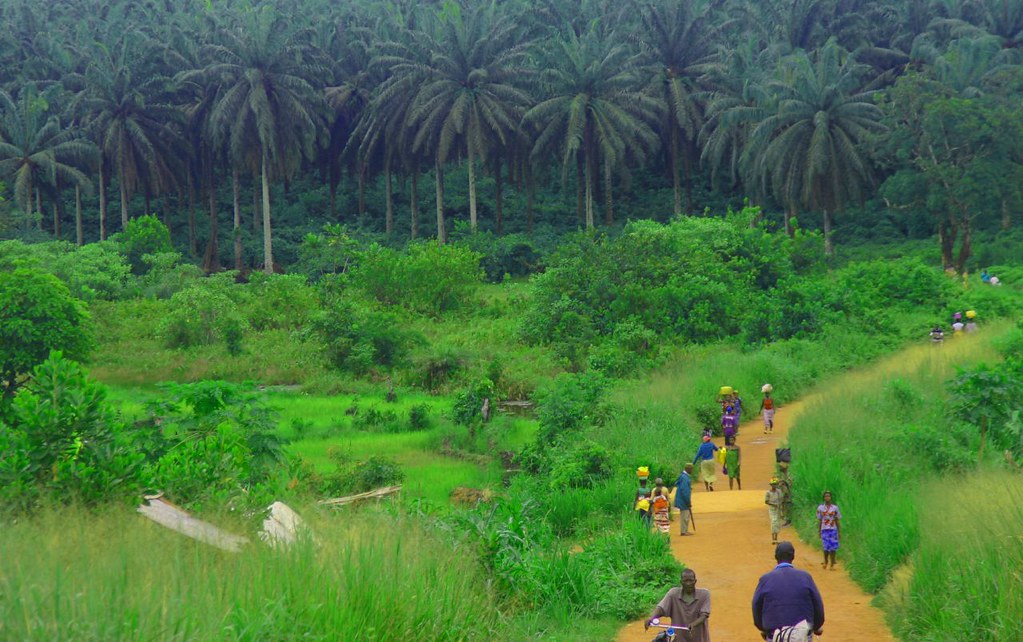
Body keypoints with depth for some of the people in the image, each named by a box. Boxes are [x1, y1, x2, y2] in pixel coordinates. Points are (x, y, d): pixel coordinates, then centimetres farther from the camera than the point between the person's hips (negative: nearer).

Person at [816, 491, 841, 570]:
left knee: (833, 547, -3)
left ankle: (832, 564, 4)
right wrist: (819, 531, 3)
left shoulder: (835, 508, 4)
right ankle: (825, 561, 23)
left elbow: (837, 520, 7)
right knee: (826, 547, -1)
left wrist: (839, 531, 5)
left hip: (833, 529, 0)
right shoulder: (820, 508, 3)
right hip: (824, 530, 0)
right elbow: (819, 520, 6)